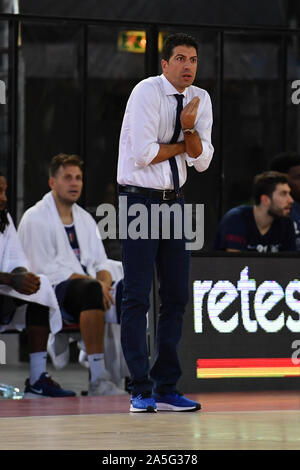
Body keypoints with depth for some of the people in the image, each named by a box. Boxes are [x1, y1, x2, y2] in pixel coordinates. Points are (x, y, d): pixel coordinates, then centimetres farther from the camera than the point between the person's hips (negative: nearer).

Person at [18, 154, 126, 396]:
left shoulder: (85, 218, 22)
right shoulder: (35, 219, -1)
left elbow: (100, 262, 19)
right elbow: (47, 269, -11)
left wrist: (105, 282, -7)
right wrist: (95, 283, -18)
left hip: (91, 287, 7)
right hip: (54, 293, -7)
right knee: (91, 289, -39)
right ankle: (98, 378, -45)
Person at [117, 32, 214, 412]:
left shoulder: (200, 99, 4)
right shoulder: (146, 92, -13)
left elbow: (202, 161, 0)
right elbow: (143, 154, -19)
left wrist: (189, 128, -17)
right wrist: (182, 145, -6)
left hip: (174, 201, 6)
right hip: (139, 198, -6)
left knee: (176, 295, 5)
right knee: (137, 295, -7)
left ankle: (166, 388, 11)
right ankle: (141, 391, -4)